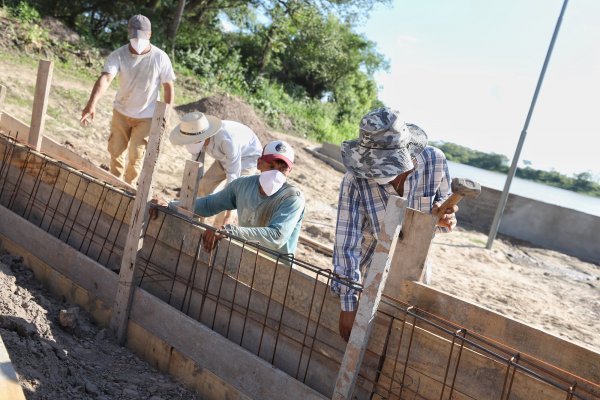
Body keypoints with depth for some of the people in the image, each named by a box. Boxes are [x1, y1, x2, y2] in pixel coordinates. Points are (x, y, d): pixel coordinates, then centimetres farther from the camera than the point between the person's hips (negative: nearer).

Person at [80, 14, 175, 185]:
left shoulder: (160, 58, -17)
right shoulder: (118, 55, -18)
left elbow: (168, 87, -8)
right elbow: (105, 79, -33)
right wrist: (91, 104, -48)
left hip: (146, 116, -2)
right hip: (121, 111, 2)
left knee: (136, 155, 2)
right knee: (116, 150, 14)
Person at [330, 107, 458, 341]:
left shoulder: (434, 161, -23)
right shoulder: (355, 180, -31)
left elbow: (443, 199, -4)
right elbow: (346, 244, -28)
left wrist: (441, 216, -29)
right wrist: (348, 305, -29)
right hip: (368, 268, -2)